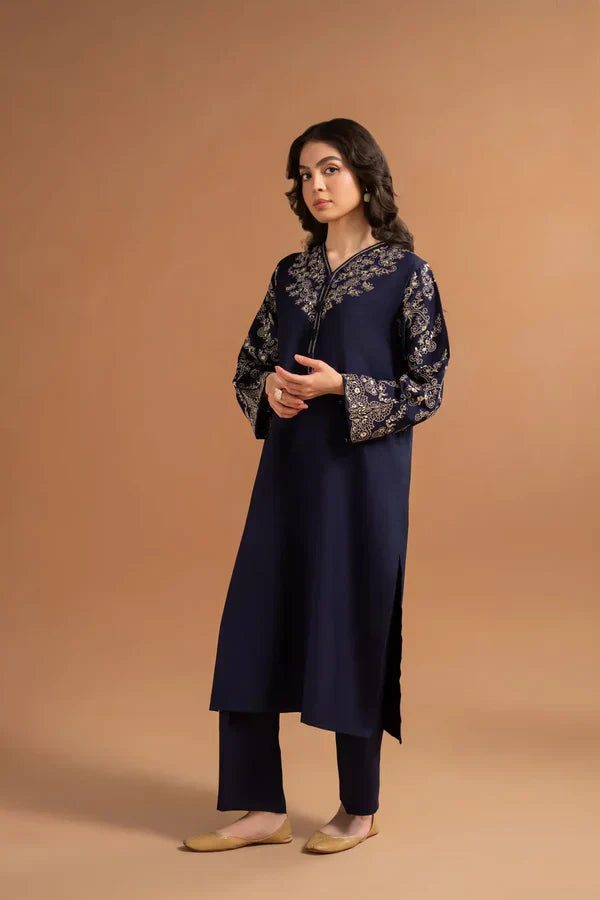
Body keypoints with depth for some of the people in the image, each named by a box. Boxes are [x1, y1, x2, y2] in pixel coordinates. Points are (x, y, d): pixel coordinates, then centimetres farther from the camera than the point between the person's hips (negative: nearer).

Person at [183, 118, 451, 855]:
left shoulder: (406, 273, -4)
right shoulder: (290, 274, 11)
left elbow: (428, 388, -5)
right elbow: (247, 365, 16)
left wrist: (341, 387, -17)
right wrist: (270, 388, -7)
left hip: (362, 473, -5)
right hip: (287, 470, 5)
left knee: (352, 627, 1)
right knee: (253, 626, 2)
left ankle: (360, 808, 20)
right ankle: (262, 807, 14)